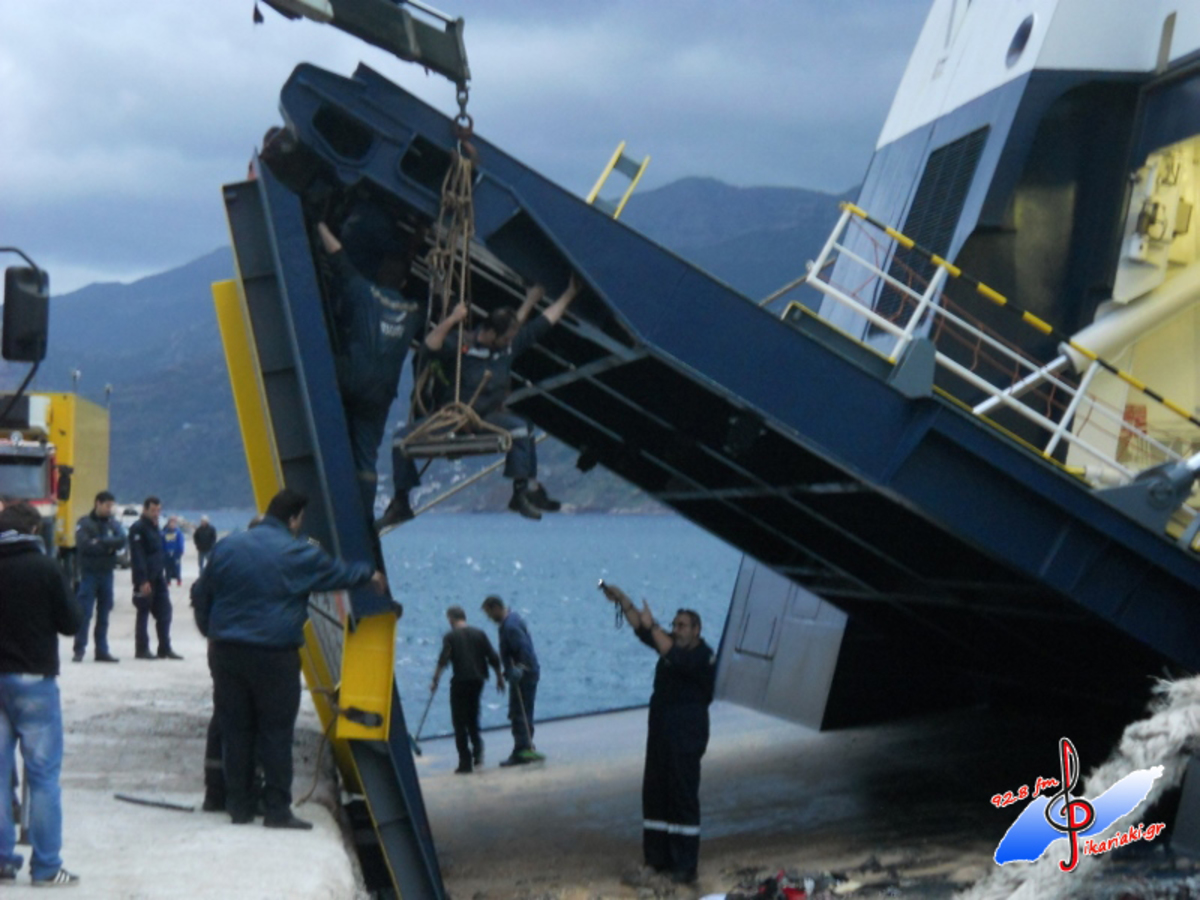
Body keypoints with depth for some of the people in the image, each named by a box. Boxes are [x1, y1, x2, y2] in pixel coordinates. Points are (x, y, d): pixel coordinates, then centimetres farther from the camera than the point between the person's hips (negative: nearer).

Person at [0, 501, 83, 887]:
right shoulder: (44, 568, -10)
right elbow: (70, 623, -6)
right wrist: (74, 606, 12)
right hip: (33, 679, -4)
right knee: (43, 774, 2)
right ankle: (46, 866, 4)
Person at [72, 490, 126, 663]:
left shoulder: (113, 522, 8)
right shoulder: (85, 522, -4)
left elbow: (121, 541, -8)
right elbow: (84, 545, -17)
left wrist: (100, 542, -18)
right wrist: (109, 546, -12)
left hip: (107, 573, 4)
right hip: (89, 573, -4)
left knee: (104, 615, 8)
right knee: (84, 613, -6)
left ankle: (102, 650, 14)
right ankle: (79, 650, -1)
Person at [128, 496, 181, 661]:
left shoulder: (155, 528, 17)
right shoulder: (138, 528, -10)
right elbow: (137, 557, -17)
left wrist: (163, 574, 15)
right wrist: (143, 581, -22)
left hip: (158, 577, 8)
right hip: (145, 579, -8)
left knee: (164, 612, 6)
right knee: (143, 613, -1)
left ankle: (165, 648, 10)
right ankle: (142, 649, 5)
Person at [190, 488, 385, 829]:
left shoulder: (226, 546, 7)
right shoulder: (296, 554, -6)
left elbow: (201, 593, 13)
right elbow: (338, 572, 8)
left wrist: (211, 632, 25)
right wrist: (369, 574, 27)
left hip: (226, 652, 5)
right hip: (274, 657, -5)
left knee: (235, 731, 9)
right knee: (276, 734, 1)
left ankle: (238, 807, 14)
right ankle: (277, 810, 1)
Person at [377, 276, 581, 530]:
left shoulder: (510, 345, 1)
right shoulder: (459, 346, -12)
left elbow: (546, 321, 9)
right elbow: (431, 344, -31)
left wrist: (569, 294, 11)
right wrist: (452, 319, -37)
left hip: (489, 417, 2)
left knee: (521, 428, -30)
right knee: (402, 437, -19)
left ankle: (522, 492, -18)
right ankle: (400, 504, -5)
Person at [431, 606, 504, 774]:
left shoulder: (450, 636, -2)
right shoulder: (479, 634, 7)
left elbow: (443, 660, -14)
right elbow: (493, 659, 4)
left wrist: (435, 680, -11)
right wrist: (500, 678, 14)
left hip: (460, 681, -4)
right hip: (477, 680, 4)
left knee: (460, 722, 3)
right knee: (472, 717, 22)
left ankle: (465, 762, 0)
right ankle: (477, 750, 3)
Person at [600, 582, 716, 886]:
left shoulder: (702, 657, -13)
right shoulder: (672, 644, 9)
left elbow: (675, 657, -30)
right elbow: (641, 629, 3)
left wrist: (652, 626, -29)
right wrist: (623, 601, -8)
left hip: (686, 739, -8)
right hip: (660, 735, 8)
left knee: (684, 798, -6)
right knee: (654, 795, 10)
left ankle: (685, 866, -2)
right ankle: (657, 858, 18)